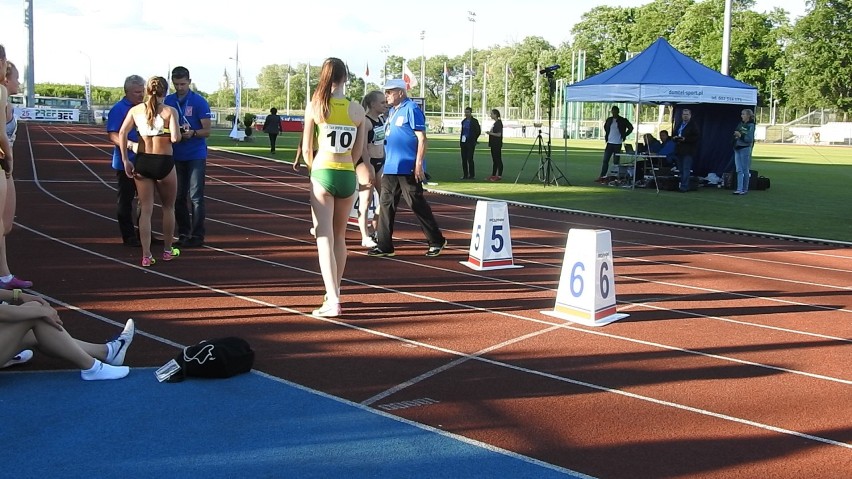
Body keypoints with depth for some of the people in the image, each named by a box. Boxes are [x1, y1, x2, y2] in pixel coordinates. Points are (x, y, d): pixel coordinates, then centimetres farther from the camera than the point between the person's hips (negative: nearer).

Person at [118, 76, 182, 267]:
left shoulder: (136, 110, 4)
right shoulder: (170, 111, -6)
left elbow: (122, 133, -5)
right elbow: (175, 138, -16)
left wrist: (125, 160, -2)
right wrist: (180, 132, 6)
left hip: (142, 161, 3)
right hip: (164, 162, -3)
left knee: (145, 210, 8)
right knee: (168, 208, 17)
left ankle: (146, 255, 4)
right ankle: (168, 250, 27)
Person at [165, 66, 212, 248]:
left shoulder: (199, 102, -6)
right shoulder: (168, 101, 7)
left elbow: (206, 131, -7)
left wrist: (192, 133, -26)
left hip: (196, 155, -5)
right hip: (176, 156, 5)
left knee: (196, 196, -5)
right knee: (179, 197, 7)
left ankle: (197, 235, 0)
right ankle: (183, 234, 17)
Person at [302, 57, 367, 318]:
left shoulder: (315, 106, -5)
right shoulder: (357, 109, 1)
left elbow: (306, 149, 1)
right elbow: (358, 152, 8)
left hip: (322, 173, -3)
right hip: (348, 176, 3)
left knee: (324, 238, -4)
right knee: (339, 236, 18)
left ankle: (333, 301, -12)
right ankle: (334, 292, 29)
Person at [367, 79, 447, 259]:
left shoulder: (411, 109, -10)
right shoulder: (392, 111, 16)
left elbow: (422, 138, -14)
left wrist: (419, 165, -20)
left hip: (408, 169, -9)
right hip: (390, 169, 9)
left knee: (417, 205, -2)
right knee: (386, 205, 6)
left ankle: (437, 241, 12)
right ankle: (384, 246, 11)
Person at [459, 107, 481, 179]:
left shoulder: (474, 121, -6)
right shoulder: (463, 121, 11)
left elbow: (479, 131, -1)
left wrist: (474, 140, 3)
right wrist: (460, 141, 15)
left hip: (470, 143, -6)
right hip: (463, 142, 6)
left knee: (470, 159, -6)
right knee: (464, 159, 5)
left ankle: (472, 175, 2)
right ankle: (465, 175, 11)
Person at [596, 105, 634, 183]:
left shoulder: (623, 121, -3)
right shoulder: (609, 120, 8)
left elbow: (631, 128, 3)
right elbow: (605, 127, 26)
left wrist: (624, 136, 0)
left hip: (618, 144, -3)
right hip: (609, 143, 3)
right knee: (605, 160, -1)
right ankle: (602, 176, 2)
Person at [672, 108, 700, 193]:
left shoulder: (693, 125, -4)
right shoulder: (679, 125, 18)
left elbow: (697, 137, -12)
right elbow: (674, 135, 25)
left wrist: (685, 139, -18)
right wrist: (674, 137, 1)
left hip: (688, 151, -7)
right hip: (679, 150, 7)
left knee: (686, 169, -10)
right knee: (680, 170, 10)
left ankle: (684, 186, -11)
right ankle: (682, 185, 17)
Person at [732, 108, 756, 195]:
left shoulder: (750, 126, -9)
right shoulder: (741, 124, 11)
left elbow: (750, 139, -16)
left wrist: (740, 135, -22)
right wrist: (735, 135, 2)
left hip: (745, 149, -7)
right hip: (737, 149, 7)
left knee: (745, 170, 0)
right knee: (739, 170, 3)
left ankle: (745, 189, 7)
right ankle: (739, 189, 2)